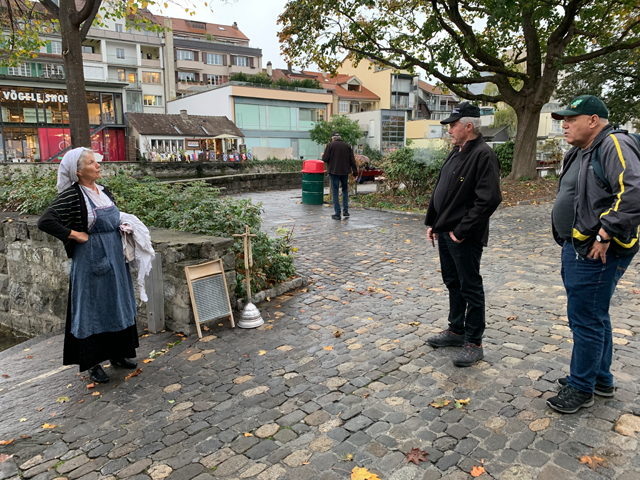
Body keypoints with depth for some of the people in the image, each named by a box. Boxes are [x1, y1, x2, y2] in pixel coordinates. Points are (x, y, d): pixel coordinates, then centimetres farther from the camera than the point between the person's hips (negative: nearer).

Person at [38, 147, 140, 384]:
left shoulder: (104, 191, 8)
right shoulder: (72, 195, -14)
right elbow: (44, 221, -21)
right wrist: (75, 235, -19)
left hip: (115, 258, 7)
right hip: (90, 261, -7)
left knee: (118, 305, 15)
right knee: (93, 309, 3)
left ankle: (117, 353, 30)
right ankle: (93, 363, 17)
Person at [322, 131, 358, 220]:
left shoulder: (330, 145, -4)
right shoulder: (347, 146, 6)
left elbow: (325, 159, -8)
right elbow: (352, 160, 4)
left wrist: (323, 155, 15)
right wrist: (355, 172, 7)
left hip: (334, 172, -3)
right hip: (345, 172, 3)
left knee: (335, 192, 2)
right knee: (345, 190, 20)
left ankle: (337, 214, 1)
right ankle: (345, 210, 14)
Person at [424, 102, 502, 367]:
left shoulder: (483, 155, -16)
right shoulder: (455, 153, 13)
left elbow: (489, 199, -24)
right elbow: (439, 190, 19)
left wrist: (462, 230, -21)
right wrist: (432, 223, 13)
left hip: (465, 238, -9)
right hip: (445, 232, 9)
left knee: (470, 288, 2)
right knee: (453, 283, 19)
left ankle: (474, 343, 14)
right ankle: (456, 330, 34)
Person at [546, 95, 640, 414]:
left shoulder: (614, 146, -15)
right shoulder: (580, 152, 16)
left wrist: (605, 234, -26)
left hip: (595, 253, -10)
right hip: (576, 249, 10)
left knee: (586, 319, -1)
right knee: (593, 316, 19)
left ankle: (582, 388, 14)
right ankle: (601, 379, 35)